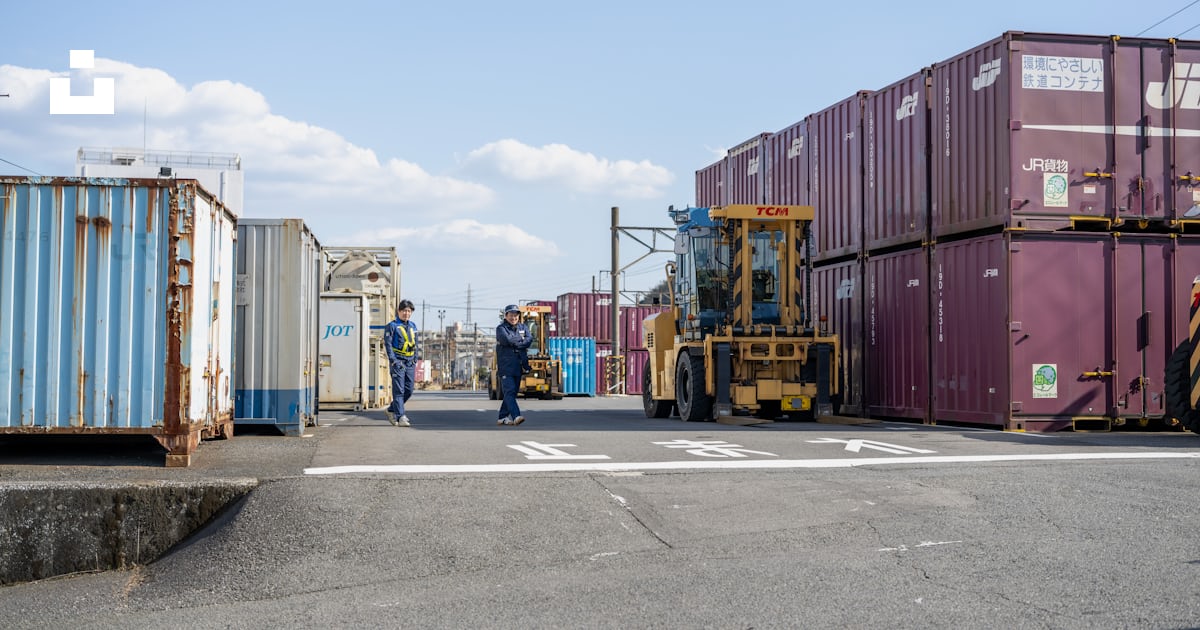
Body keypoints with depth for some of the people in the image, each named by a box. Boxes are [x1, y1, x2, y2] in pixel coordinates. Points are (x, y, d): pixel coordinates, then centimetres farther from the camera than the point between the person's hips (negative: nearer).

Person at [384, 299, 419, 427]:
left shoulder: (413, 326, 17)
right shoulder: (392, 326, -1)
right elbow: (388, 343, -7)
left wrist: (415, 360, 13)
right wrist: (393, 361, -14)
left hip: (410, 363, 6)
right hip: (398, 362, -6)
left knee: (408, 391, 7)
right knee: (399, 391, -9)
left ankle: (392, 410, 23)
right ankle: (401, 417, -11)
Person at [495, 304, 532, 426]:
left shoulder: (523, 327, 14)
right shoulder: (501, 328, 1)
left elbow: (529, 340, -4)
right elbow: (507, 339, -18)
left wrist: (514, 342, -13)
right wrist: (520, 339, -4)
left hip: (518, 366, 5)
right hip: (505, 366, -5)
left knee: (513, 392, 8)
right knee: (509, 391, -15)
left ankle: (503, 417, 16)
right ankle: (516, 416, -26)